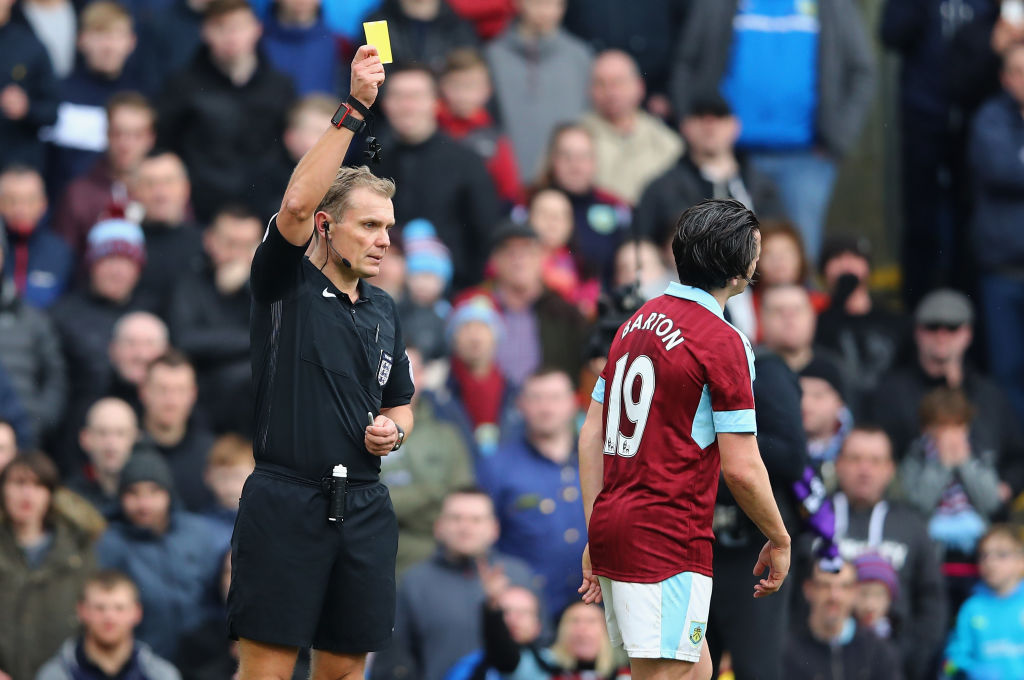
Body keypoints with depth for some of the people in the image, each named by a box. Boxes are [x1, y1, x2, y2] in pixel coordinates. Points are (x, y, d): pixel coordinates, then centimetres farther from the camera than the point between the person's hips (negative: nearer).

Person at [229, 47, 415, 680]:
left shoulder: (385, 310, 17)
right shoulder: (287, 285, -1)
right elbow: (297, 203, -20)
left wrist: (393, 430, 3)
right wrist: (353, 109, -23)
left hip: (364, 507, 6)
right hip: (286, 502, -6)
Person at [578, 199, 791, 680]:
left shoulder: (637, 323, 12)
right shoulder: (722, 342, -12)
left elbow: (591, 436, 14)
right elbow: (741, 468, -13)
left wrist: (594, 538, 18)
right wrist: (779, 540, 2)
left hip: (612, 529, 9)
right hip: (668, 544, -9)